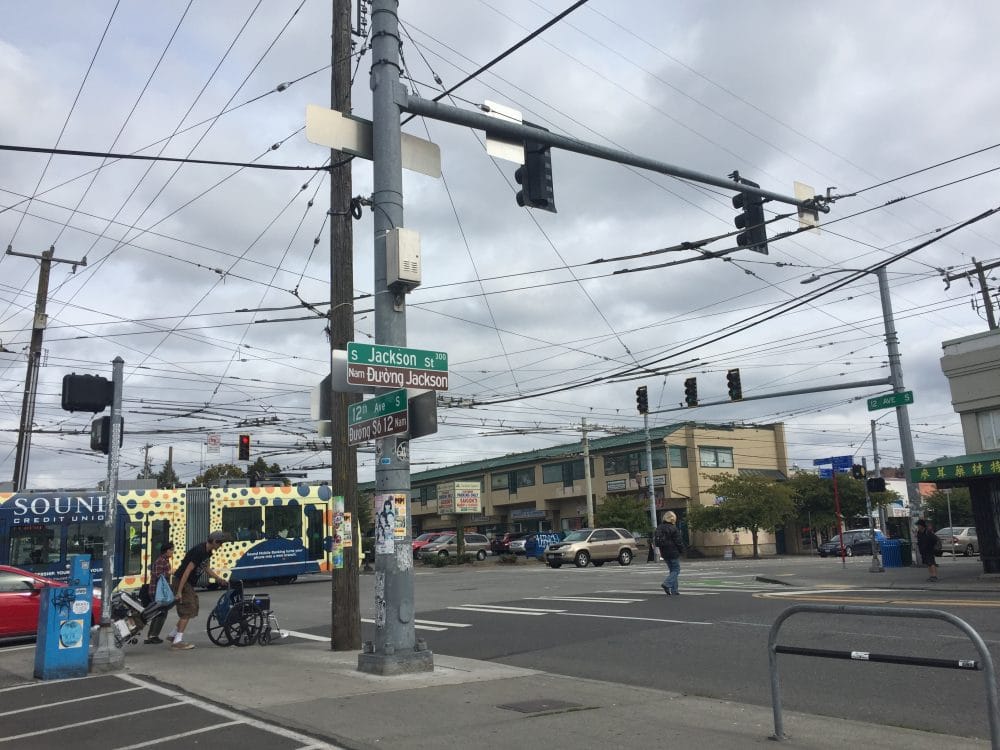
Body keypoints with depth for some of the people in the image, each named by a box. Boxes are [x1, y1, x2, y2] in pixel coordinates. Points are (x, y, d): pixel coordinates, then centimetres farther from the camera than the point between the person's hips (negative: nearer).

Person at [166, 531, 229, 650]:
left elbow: (207, 568, 20)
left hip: (189, 583, 10)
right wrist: (179, 591, -25)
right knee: (187, 610, -10)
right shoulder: (199, 551, -25)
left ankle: (173, 635, 26)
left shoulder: (207, 552, 6)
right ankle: (177, 641, -7)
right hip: (182, 581, -10)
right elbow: (187, 571, -26)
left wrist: (219, 579, 14)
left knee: (192, 608, 15)